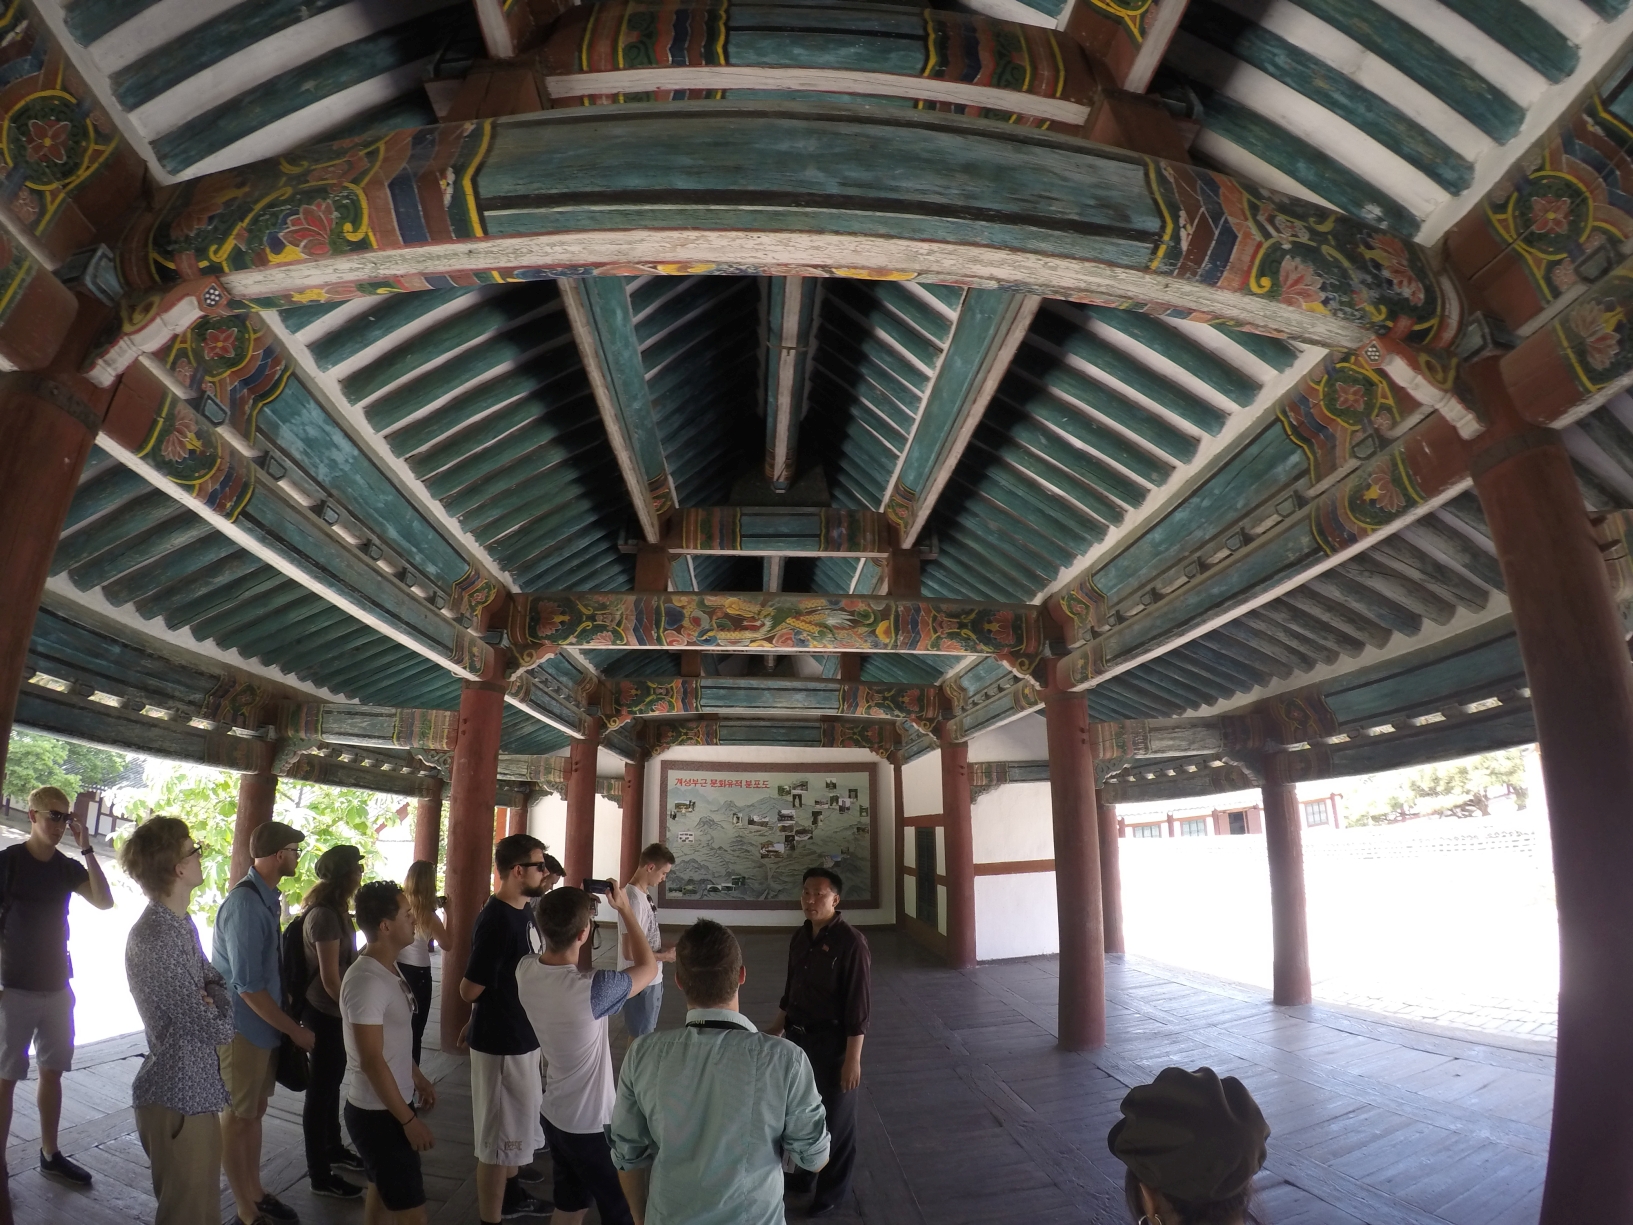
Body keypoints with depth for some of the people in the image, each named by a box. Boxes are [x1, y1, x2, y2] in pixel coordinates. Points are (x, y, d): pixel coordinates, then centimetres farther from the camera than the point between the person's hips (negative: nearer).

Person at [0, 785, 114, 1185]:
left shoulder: (68, 867, 5)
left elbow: (105, 902, -7)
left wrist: (87, 849, -11)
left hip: (58, 987, 5)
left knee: (52, 1072, 12)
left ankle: (50, 1154, 23)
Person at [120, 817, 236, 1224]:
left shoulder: (182, 925, 7)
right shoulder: (156, 938, -25)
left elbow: (216, 982, 10)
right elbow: (214, 1029, -23)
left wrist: (213, 1001, -10)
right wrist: (218, 1014, -3)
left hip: (193, 1090, 9)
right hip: (179, 1098, -9)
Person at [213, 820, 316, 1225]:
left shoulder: (266, 898, 1)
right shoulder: (245, 903, -26)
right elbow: (248, 986, -25)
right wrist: (295, 1030, -18)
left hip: (263, 1023, 8)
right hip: (242, 1027, -8)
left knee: (255, 1111, 20)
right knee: (237, 1117, 8)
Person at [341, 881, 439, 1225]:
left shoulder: (389, 969, 4)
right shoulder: (366, 981, -26)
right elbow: (372, 1060, -25)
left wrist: (418, 1078, 21)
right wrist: (409, 1120, -21)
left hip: (391, 1106, 9)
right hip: (378, 1113, -9)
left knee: (382, 1190, 22)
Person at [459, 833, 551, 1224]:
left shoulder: (525, 911, 3)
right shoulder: (496, 921, -26)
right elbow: (469, 990, -22)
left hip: (523, 1037, 9)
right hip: (502, 1043, -9)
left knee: (515, 1126, 25)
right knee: (498, 1136, 5)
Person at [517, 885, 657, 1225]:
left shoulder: (525, 971, -15)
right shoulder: (592, 989, -34)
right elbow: (649, 967, -15)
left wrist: (576, 906, -1)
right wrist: (625, 911, -9)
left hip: (554, 1114, 7)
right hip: (591, 1124, -6)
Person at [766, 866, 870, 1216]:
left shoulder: (850, 942, -21)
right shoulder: (800, 938, 2)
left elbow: (858, 1006, -20)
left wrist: (852, 1058, -20)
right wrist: (776, 1027, 19)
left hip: (832, 1043, -7)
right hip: (798, 1039, 7)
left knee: (835, 1120, 11)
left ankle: (832, 1191, 31)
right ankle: (801, 1176, 44)